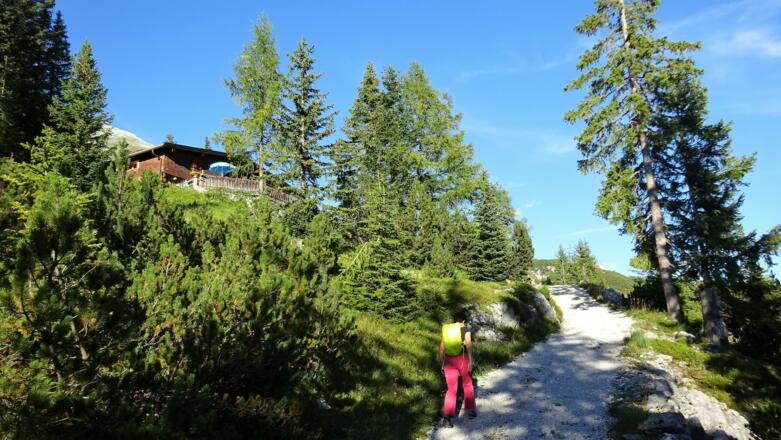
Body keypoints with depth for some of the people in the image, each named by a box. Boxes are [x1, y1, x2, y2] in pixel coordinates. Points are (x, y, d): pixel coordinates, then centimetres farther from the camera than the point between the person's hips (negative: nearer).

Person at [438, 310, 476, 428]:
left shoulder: (445, 330, 9)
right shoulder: (465, 330, -1)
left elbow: (441, 349, 9)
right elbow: (468, 346, -14)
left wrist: (442, 364, 15)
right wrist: (471, 362, -17)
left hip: (449, 360, 2)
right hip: (462, 359, -2)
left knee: (451, 388, 4)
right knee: (467, 384, 20)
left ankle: (447, 416, -11)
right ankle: (470, 410, 30)